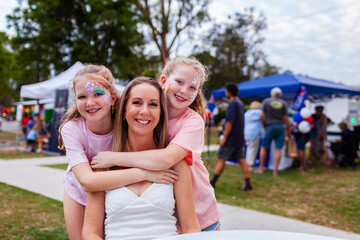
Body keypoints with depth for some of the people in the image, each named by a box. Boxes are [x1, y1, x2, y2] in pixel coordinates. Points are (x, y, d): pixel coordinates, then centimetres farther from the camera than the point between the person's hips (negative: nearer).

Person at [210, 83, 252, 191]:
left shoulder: (233, 104, -15)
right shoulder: (240, 103, 14)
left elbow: (230, 122, -20)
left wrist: (224, 137, -18)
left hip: (231, 137, -9)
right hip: (239, 137, 9)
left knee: (221, 159, -2)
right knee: (241, 160, 8)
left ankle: (212, 182, 4)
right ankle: (247, 184, 8)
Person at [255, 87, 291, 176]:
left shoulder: (266, 101, 1)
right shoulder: (283, 103, 4)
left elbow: (261, 115, -5)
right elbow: (285, 118, 2)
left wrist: (263, 125, 8)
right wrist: (288, 130, 10)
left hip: (270, 126, -1)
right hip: (280, 127, 2)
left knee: (263, 147, 8)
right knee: (278, 149, 2)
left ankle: (261, 168, 9)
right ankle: (275, 170, 2)